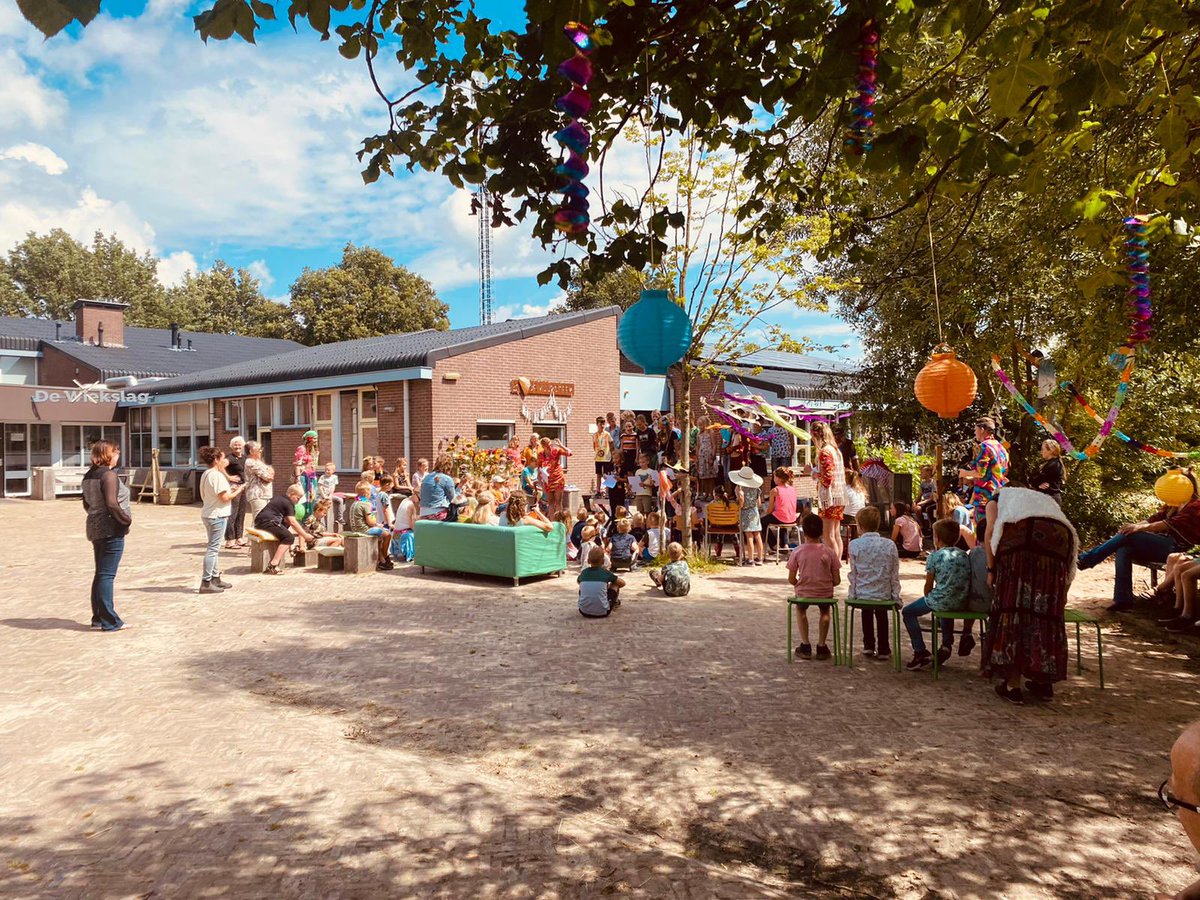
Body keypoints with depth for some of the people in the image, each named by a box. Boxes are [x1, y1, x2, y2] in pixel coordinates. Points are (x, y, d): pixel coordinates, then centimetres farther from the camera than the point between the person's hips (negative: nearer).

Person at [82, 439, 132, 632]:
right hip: (112, 530, -9)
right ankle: (109, 621, -1)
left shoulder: (89, 475, 12)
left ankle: (98, 617, 22)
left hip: (95, 529, 9)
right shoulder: (109, 475, -16)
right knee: (107, 575, -5)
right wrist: (127, 519, -11)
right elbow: (111, 504, -23)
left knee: (101, 574, 16)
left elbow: (86, 504, 18)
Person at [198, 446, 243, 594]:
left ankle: (215, 578, 25)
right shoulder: (217, 475, -17)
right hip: (217, 515, -10)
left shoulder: (206, 474, 13)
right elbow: (224, 497, -21)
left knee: (214, 548, 17)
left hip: (208, 514, 10)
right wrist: (237, 491, -4)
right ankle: (206, 583, -5)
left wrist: (230, 490, 13)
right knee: (213, 548, -6)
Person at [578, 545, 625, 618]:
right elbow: (622, 583, 13)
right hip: (602, 612, -2)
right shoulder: (605, 573, -1)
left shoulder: (584, 573, 5)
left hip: (584, 612, 3)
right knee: (615, 584, 17)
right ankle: (615, 602, 45)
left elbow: (578, 581, 30)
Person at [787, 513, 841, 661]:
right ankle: (821, 646, 30)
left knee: (800, 609, 34)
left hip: (803, 593, -1)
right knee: (825, 611, 36)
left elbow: (791, 579, -4)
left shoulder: (797, 552, -8)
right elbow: (837, 581, -2)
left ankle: (805, 646, 28)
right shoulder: (829, 552, -5)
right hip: (826, 594, 1)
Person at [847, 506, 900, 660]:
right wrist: (896, 597, 8)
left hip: (862, 594, -1)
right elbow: (894, 575, 0)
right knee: (881, 614, 30)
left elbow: (854, 574, -4)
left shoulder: (855, 544, -9)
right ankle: (883, 649, 32)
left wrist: (852, 595, 6)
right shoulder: (890, 545, -3)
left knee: (867, 613, 30)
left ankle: (869, 646, 32)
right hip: (884, 595, 1)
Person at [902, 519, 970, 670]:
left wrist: (927, 598, 16)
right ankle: (946, 645, 30)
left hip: (941, 601, -7)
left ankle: (921, 653, 5)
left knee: (908, 612, 13)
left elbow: (929, 585, -4)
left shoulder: (935, 556, -6)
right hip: (961, 602, 7)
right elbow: (966, 581, 15)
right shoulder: (964, 555, 9)